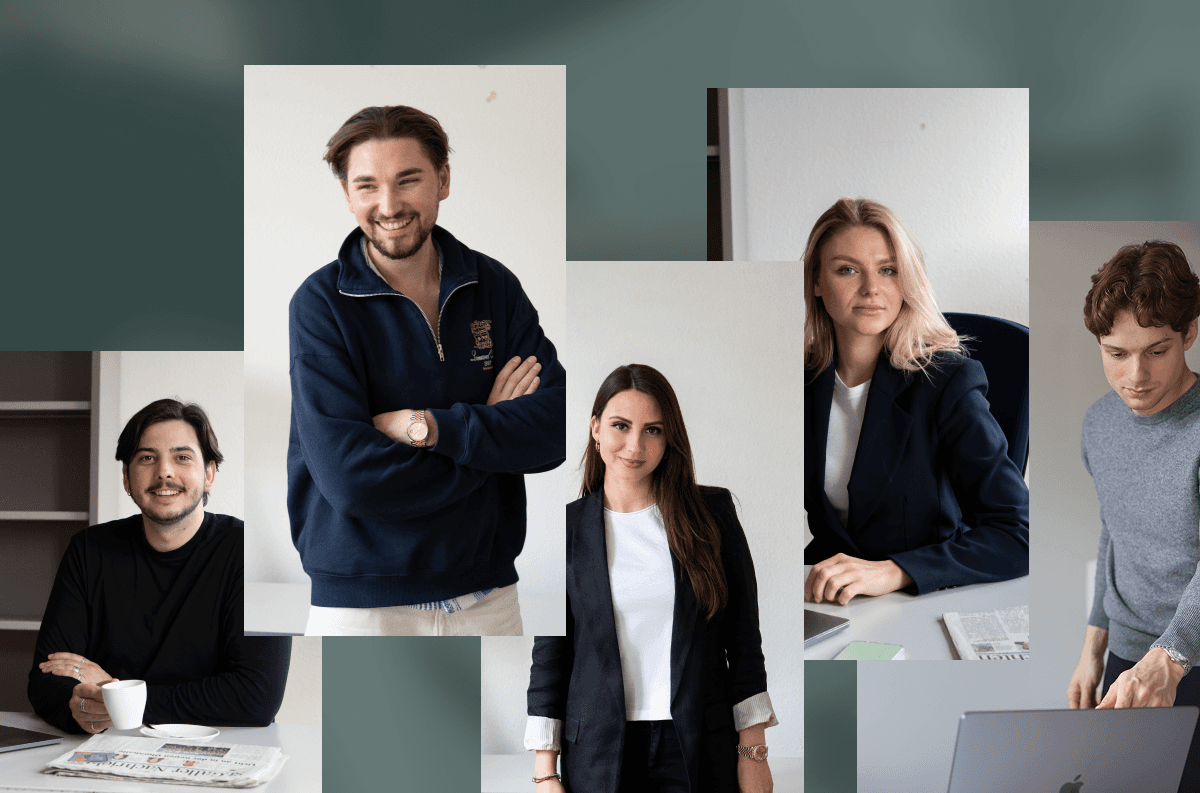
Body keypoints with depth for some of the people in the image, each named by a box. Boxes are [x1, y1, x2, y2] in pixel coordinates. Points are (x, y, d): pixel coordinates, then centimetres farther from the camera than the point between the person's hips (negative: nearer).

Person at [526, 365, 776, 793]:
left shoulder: (712, 511, 0)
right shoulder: (567, 527, 1)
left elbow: (743, 636, 2)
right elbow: (549, 652, 2)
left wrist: (753, 751, -1)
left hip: (699, 749, 0)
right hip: (598, 751, 0)